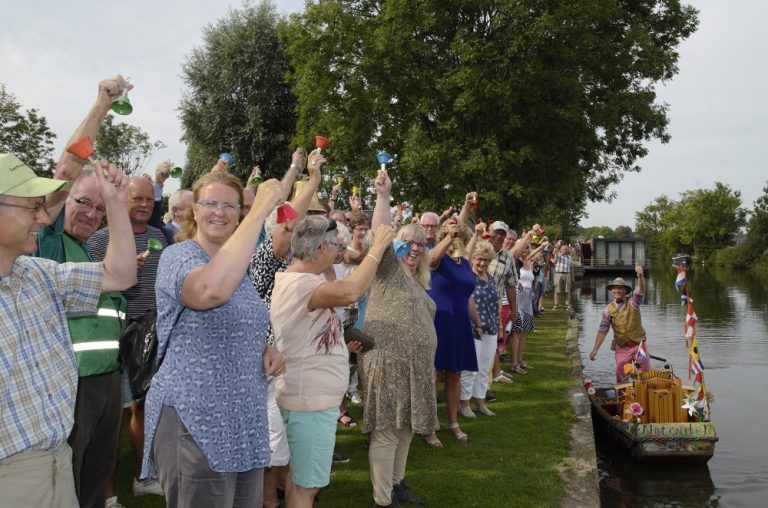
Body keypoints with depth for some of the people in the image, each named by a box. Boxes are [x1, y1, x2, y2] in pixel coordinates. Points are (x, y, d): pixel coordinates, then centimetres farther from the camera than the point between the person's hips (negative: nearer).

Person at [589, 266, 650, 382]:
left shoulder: (633, 302, -2)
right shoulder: (609, 309, 0)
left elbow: (641, 290, -21)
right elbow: (603, 330, -1)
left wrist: (640, 276, -42)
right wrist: (595, 349, -8)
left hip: (638, 344, -1)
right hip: (621, 348, 1)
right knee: (621, 377, 3)